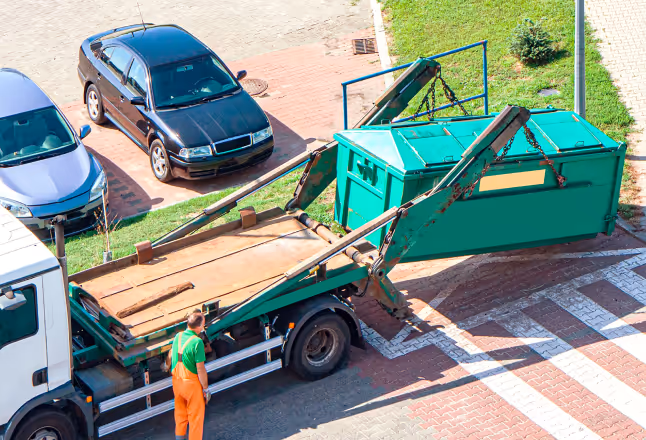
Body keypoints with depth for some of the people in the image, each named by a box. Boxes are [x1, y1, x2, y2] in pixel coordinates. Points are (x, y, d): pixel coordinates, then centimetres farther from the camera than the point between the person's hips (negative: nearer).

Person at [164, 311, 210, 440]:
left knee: (180, 412, 24)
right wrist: (206, 388, -10)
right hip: (192, 382, -7)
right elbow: (200, 369, -21)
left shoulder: (178, 336, -2)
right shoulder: (197, 342, -23)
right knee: (195, 416, 8)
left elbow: (171, 353, 19)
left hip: (176, 380, 7)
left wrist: (167, 365, 40)